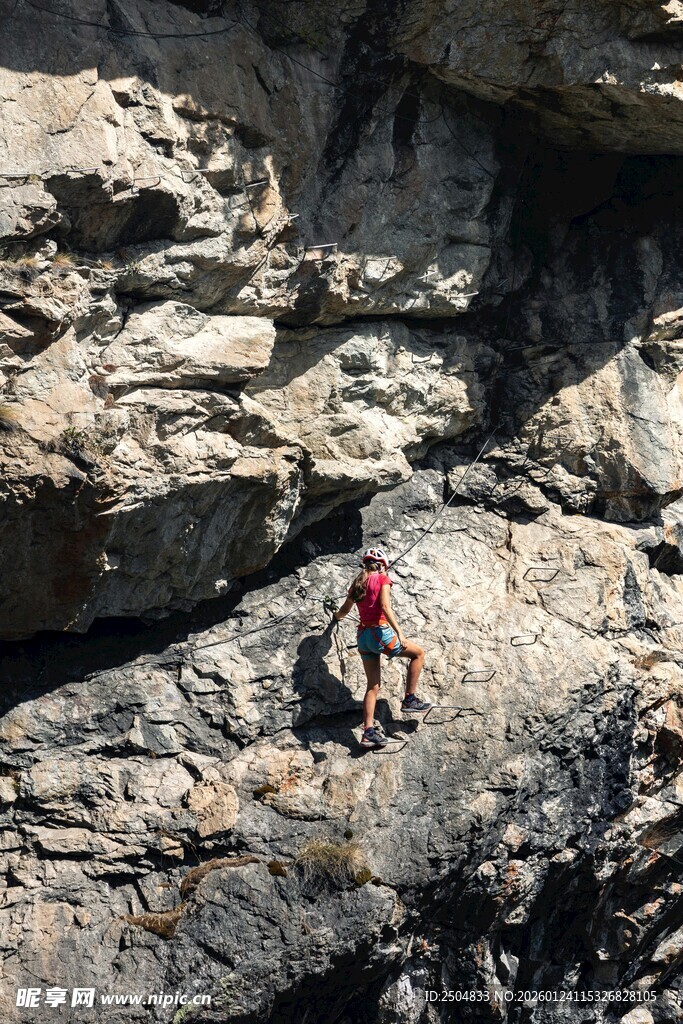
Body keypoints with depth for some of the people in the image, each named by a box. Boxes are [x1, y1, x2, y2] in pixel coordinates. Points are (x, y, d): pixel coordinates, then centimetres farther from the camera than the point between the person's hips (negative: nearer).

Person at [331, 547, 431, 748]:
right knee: (418, 653, 15)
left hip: (363, 636, 7)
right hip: (380, 632, -7)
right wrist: (399, 632, -23)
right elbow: (385, 607, -19)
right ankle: (410, 699, 9)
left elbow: (344, 611, 29)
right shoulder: (382, 579, -3)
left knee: (373, 686, 10)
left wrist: (337, 615, 53)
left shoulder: (357, 584, 16)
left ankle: (368, 731, 0)